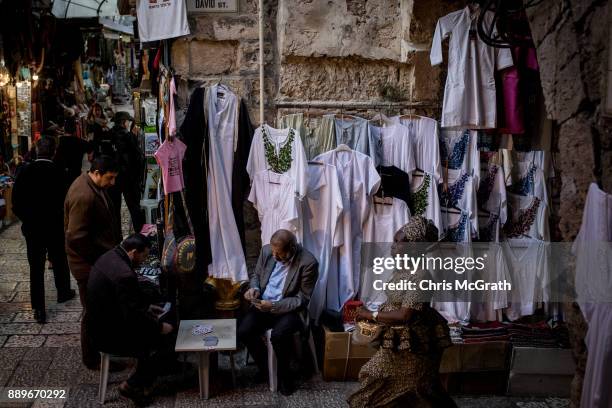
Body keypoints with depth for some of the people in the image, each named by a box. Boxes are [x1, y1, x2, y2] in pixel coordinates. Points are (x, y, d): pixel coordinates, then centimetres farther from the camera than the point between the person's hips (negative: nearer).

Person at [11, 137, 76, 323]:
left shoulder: (25, 171, -10)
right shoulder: (58, 173, -16)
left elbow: (16, 202, -6)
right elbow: (64, 201, -12)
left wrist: (26, 218, 11)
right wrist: (61, 220, 7)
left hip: (32, 227, 1)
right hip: (55, 226, -1)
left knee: (36, 267, 6)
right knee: (59, 261, 20)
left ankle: (38, 309, 8)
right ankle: (63, 292, 40)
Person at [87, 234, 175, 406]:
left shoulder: (109, 257, -1)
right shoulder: (124, 274, -31)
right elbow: (134, 317, -27)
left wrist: (146, 306, 15)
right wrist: (160, 327, -13)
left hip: (100, 325, 10)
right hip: (110, 337, -10)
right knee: (165, 340, -4)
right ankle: (133, 385, 4)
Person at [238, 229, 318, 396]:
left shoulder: (308, 263, -19)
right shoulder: (267, 250, -4)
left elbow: (302, 299, -15)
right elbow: (256, 274, 13)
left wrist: (274, 306, -24)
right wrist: (254, 288, -10)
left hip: (289, 309, -5)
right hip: (263, 304, 5)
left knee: (278, 335, -32)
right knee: (243, 331, -18)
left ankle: (283, 373, -1)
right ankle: (263, 364, 11)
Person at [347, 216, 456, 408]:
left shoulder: (420, 276, -26)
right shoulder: (401, 269, 2)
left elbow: (405, 316, -29)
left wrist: (372, 315, -20)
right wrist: (373, 315, -2)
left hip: (412, 345, -9)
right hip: (397, 341, 9)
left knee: (417, 391, 9)